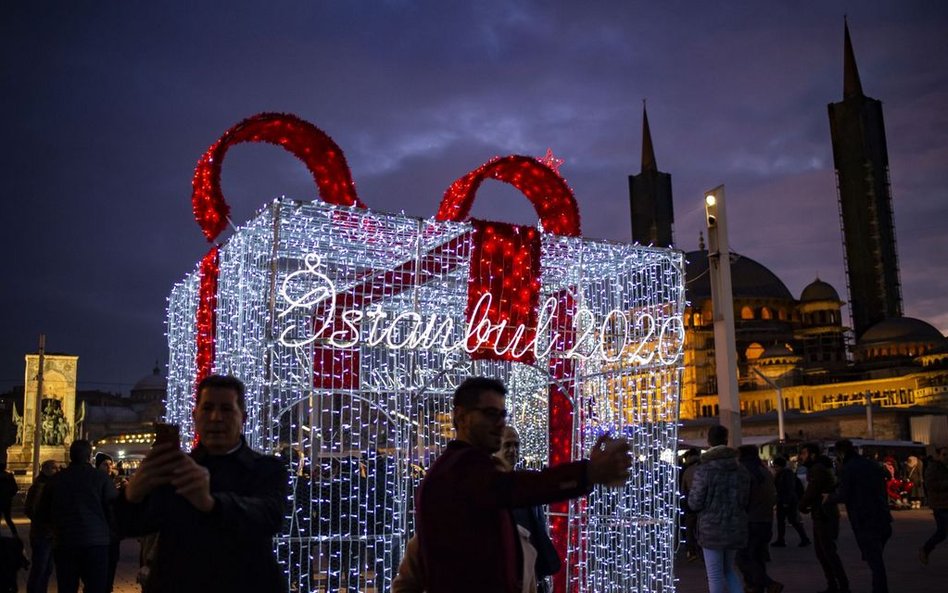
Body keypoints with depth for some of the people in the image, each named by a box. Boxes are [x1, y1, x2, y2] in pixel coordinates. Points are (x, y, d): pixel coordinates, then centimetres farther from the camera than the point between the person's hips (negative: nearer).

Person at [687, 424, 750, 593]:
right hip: (735, 529, 5)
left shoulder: (703, 470, -14)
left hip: (712, 530, -5)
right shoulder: (741, 470, 0)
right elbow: (745, 501, 8)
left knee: (715, 576, 4)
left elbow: (695, 504, -11)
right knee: (728, 569, 22)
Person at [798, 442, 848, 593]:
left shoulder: (818, 469, -17)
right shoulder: (814, 468, 15)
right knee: (821, 552, 13)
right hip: (820, 516, 10)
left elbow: (811, 492, -18)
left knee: (829, 552, -7)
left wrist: (802, 506, -2)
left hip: (825, 517, -10)